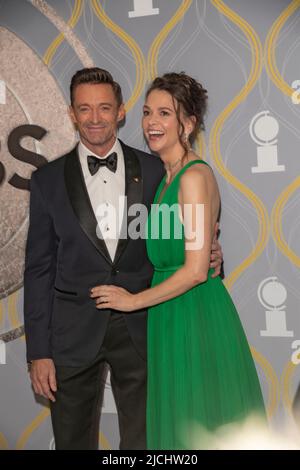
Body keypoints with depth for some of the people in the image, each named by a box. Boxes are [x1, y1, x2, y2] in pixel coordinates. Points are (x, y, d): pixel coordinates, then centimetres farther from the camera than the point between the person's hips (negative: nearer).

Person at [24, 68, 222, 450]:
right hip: (74, 331, 0)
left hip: (139, 328, 1)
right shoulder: (49, 180, 0)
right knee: (74, 440, 15)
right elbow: (38, 269, 0)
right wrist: (39, 351, -3)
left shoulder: (153, 170, 1)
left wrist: (206, 259, -12)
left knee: (144, 438, 14)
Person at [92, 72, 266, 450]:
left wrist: (134, 301, -12)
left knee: (202, 424, 7)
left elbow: (196, 270, -20)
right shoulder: (165, 176, 10)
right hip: (170, 315, 9)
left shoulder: (195, 175, -16)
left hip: (195, 314, -9)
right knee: (178, 421, 19)